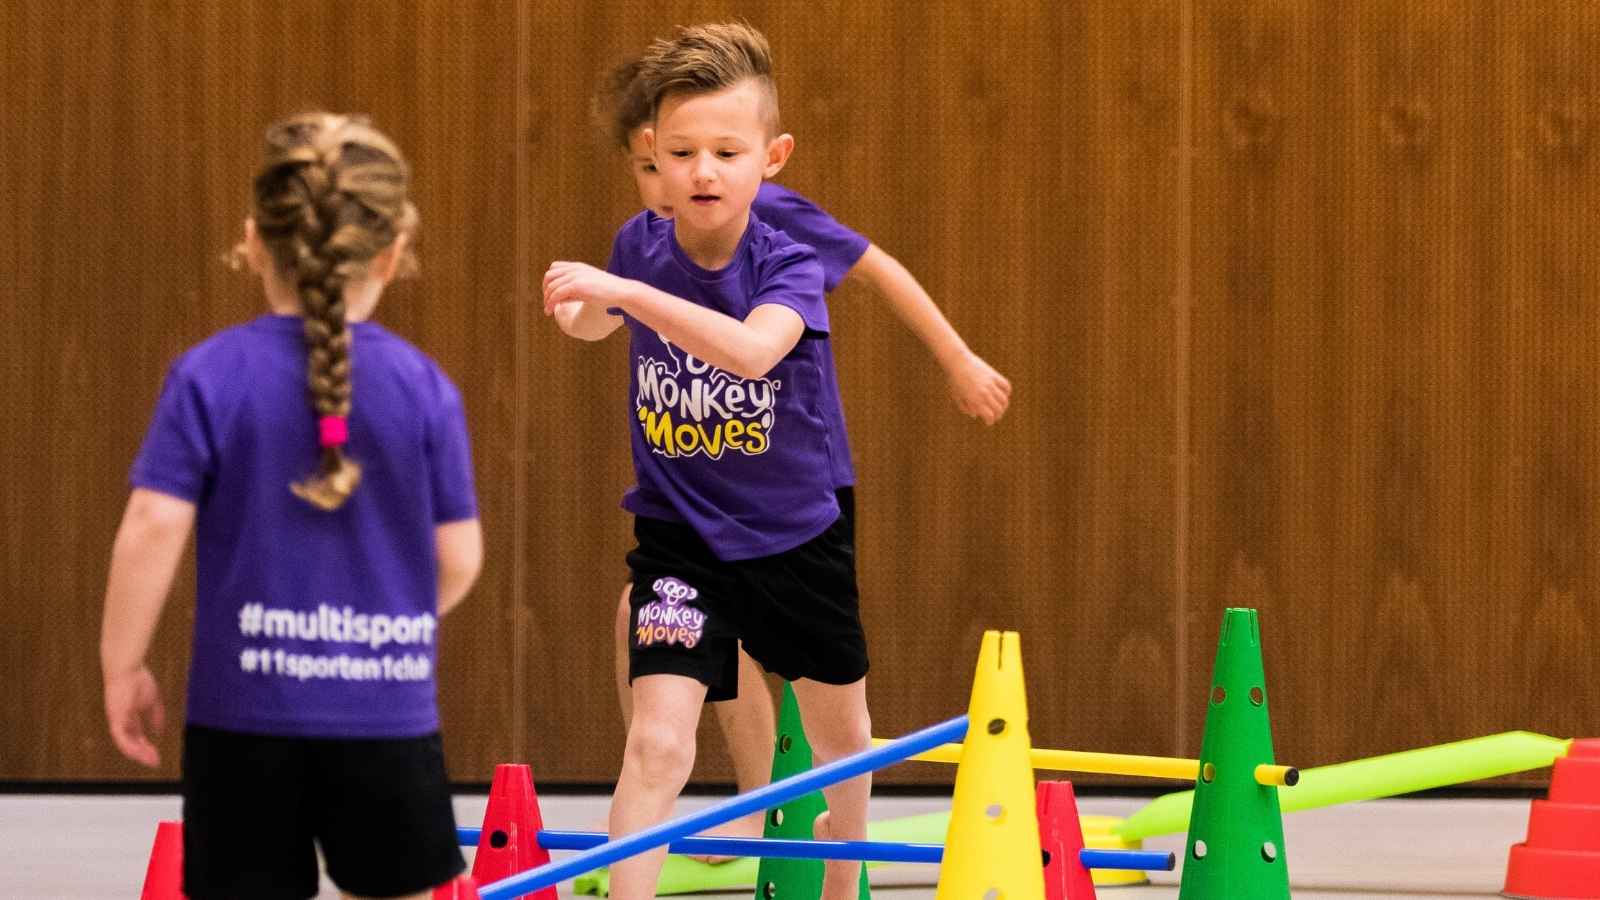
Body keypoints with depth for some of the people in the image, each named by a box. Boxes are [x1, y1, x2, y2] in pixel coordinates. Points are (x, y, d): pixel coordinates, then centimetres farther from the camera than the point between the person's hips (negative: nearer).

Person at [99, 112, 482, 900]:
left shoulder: (210, 378, -7)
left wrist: (122, 665, 0)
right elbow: (458, 558, 1)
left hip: (245, 715, -1)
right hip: (387, 716, 1)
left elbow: (154, 527, -12)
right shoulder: (423, 388, -3)